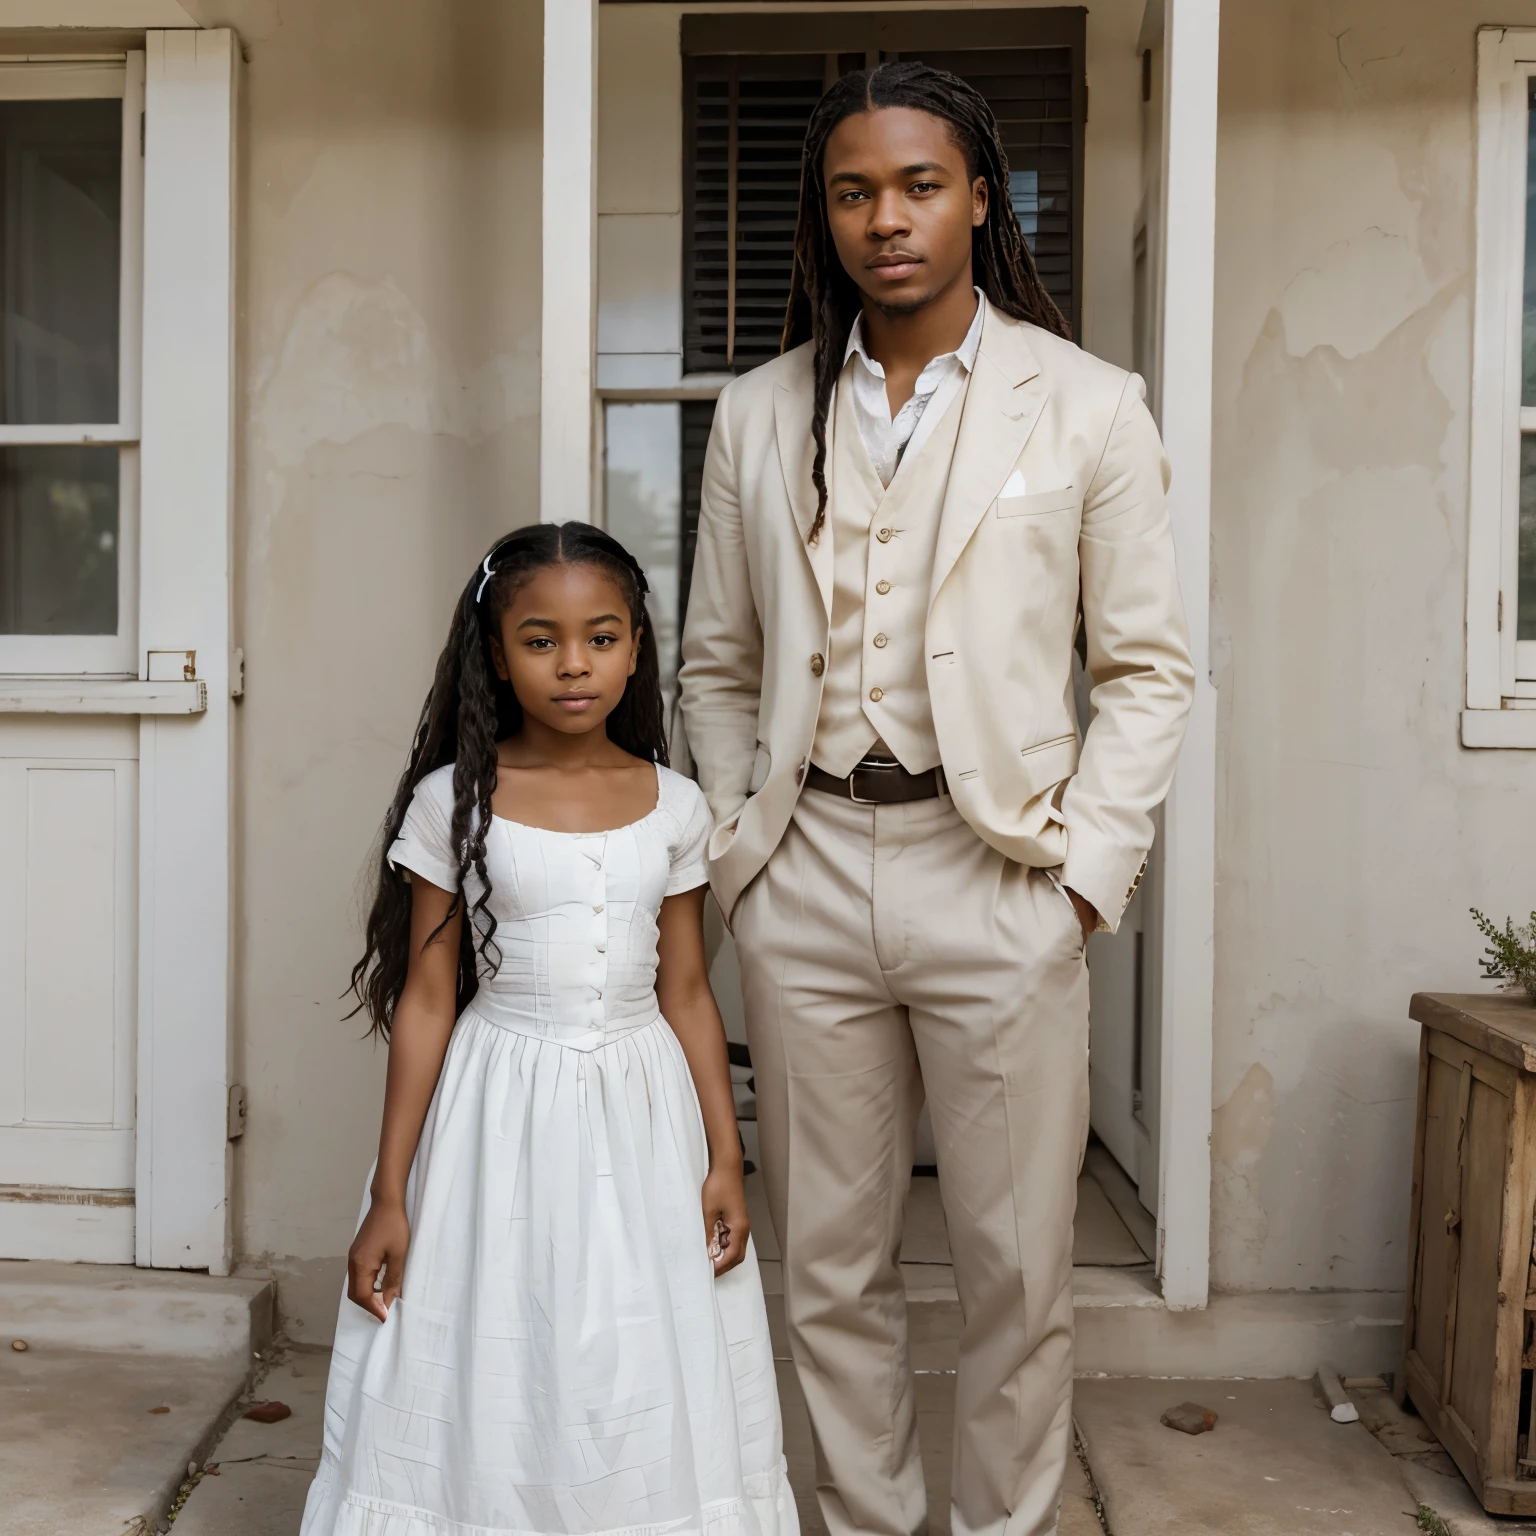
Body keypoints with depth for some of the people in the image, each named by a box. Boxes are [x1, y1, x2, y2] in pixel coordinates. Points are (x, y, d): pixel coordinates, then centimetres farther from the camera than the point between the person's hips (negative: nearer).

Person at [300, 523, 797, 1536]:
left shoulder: (673, 806, 1)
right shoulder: (452, 803, -5)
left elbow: (686, 996, 6)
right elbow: (426, 1001, -3)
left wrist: (726, 1160, 3)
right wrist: (390, 1195, -3)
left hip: (641, 1113, 2)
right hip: (503, 1115, -2)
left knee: (643, 1394, 10)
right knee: (492, 1393, 8)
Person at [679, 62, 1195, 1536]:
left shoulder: (1085, 406, 2)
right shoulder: (758, 416, 9)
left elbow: (1148, 666, 2)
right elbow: (718, 667, 13)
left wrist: (1086, 868, -5)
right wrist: (737, 846, 4)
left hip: (997, 874, -2)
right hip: (806, 874, 3)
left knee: (1016, 1261, 6)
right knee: (829, 1259, 12)